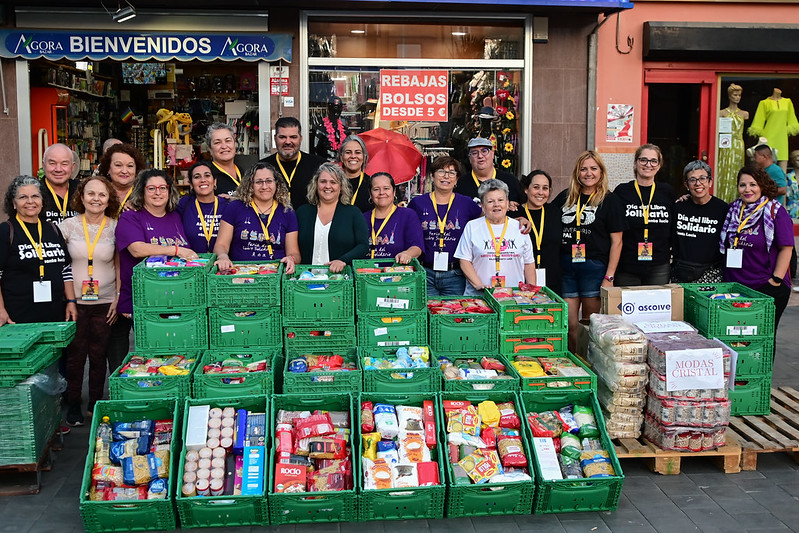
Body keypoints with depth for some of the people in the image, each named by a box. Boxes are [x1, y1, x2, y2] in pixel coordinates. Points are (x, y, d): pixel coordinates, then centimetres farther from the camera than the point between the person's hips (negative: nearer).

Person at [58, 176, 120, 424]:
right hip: (74, 301, 0)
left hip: (104, 302, 0)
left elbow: (119, 265, 5)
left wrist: (118, 297, 0)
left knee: (99, 355, 8)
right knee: (74, 355, 4)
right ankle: (73, 405, 19)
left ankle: (96, 404, 24)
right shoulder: (68, 226, -1)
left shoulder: (116, 227, 1)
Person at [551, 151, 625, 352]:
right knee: (569, 324, 3)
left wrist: (609, 277, -9)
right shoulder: (565, 197, 11)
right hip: (565, 267, 3)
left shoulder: (610, 201, 1)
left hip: (595, 267, -3)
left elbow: (616, 241, -2)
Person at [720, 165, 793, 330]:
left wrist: (776, 280, -12)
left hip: (767, 288, -4)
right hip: (733, 285, 4)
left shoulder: (775, 211, -4)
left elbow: (786, 248, -6)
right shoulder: (732, 210, 9)